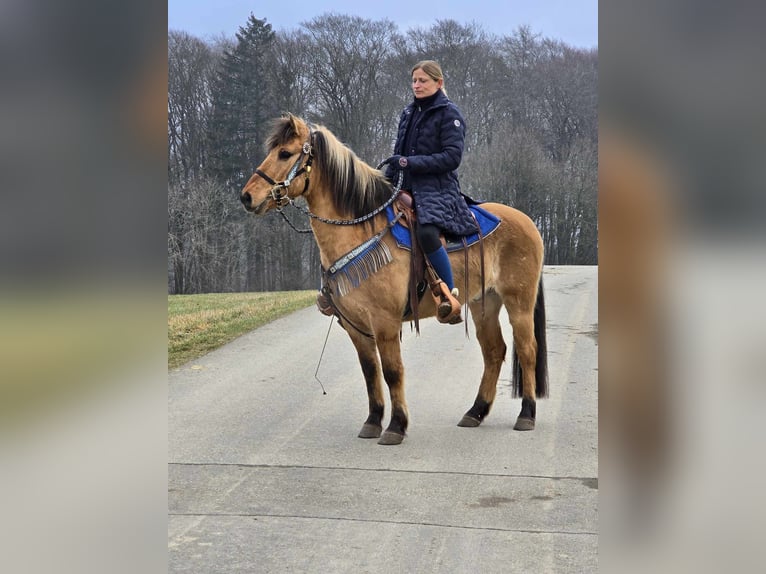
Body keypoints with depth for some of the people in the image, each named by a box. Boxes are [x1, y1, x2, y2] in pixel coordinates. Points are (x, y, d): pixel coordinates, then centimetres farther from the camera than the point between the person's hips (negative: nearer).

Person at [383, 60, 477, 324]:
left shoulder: (449, 114, -4)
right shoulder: (409, 113, 16)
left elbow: (452, 157, -13)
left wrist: (409, 162, -18)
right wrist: (387, 179, 4)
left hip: (438, 187, -8)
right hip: (405, 186, 8)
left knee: (427, 233, -34)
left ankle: (449, 295, -25)